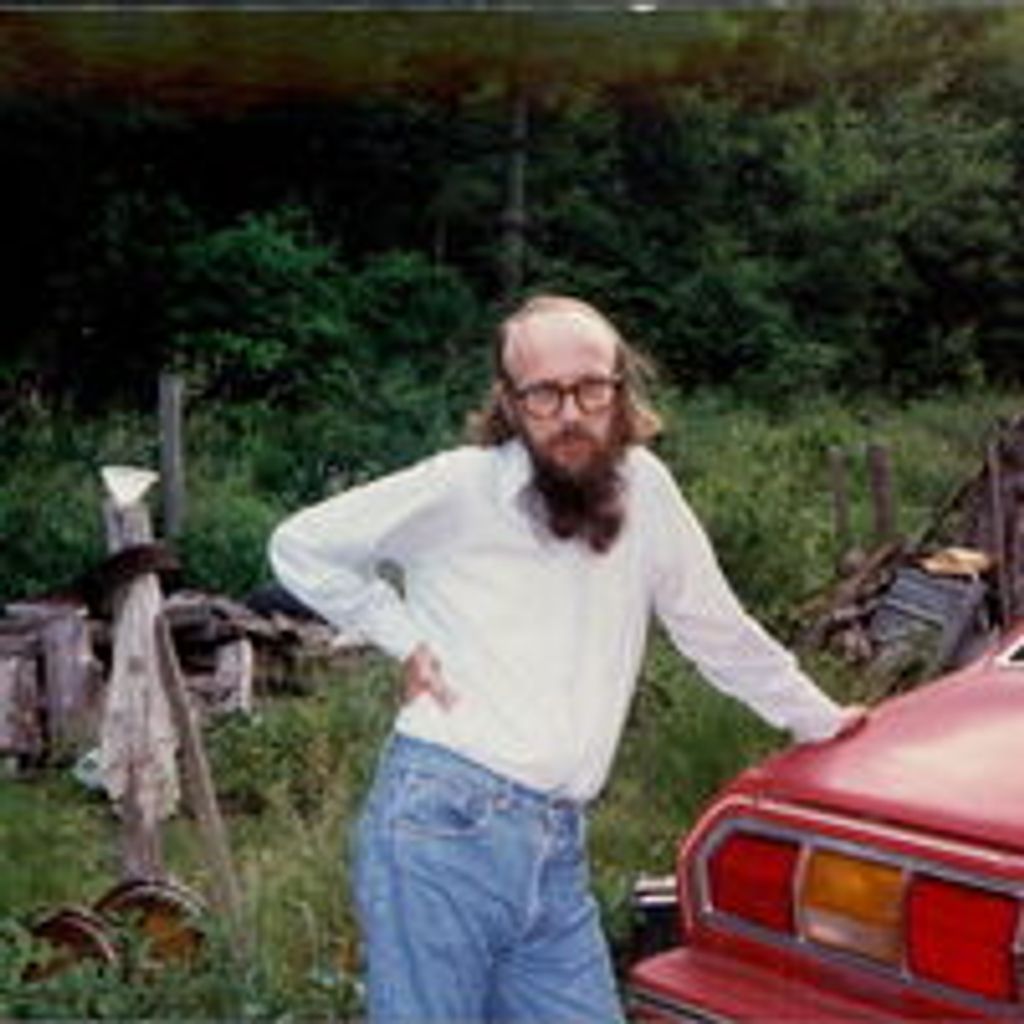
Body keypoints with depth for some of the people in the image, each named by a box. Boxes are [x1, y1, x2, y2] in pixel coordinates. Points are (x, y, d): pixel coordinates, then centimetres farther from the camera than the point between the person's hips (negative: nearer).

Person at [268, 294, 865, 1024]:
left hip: (557, 853, 5)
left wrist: (818, 719, 28)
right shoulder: (460, 487, -4)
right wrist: (405, 640, 0)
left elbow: (719, 628, 20)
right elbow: (299, 546, 6)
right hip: (443, 827, -4)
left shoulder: (644, 486, 8)